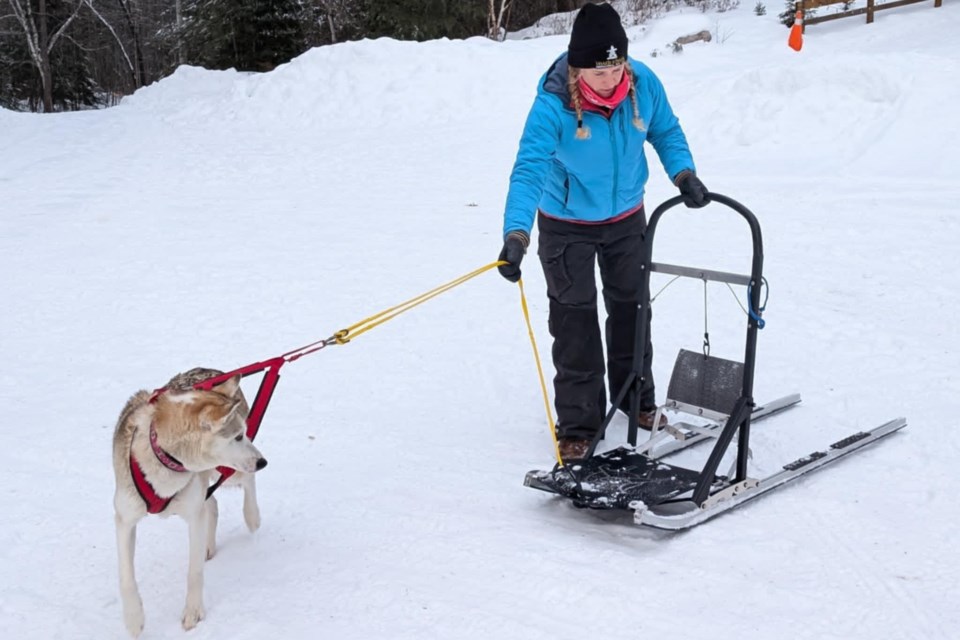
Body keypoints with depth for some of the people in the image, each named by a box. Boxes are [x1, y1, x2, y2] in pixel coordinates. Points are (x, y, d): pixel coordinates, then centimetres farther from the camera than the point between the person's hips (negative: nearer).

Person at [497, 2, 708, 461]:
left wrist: (683, 173, -16)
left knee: (631, 308, 18)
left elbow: (666, 131, -1)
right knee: (574, 321, 0)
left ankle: (637, 399, 38)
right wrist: (516, 233, -50)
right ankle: (578, 424, 12)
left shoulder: (643, 83, -20)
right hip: (566, 225, -4)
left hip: (626, 217, 4)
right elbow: (529, 169, -38)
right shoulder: (552, 104, -31)